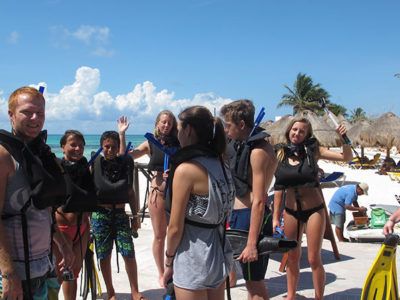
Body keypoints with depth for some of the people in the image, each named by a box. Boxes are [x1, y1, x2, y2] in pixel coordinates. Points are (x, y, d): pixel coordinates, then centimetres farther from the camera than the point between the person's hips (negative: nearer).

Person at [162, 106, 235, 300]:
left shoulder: (186, 168, -18)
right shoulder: (221, 165, 4)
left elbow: (175, 227, -15)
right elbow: (222, 214, 10)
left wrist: (168, 261, -1)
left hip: (193, 258, -7)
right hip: (219, 252, 8)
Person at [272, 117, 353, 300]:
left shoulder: (313, 150, -5)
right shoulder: (280, 154, -1)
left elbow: (347, 157, -5)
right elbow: (278, 187, 3)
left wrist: (344, 138, -22)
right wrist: (276, 217, 3)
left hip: (314, 210, -2)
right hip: (291, 211, 2)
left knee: (314, 259, 2)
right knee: (292, 257, 14)